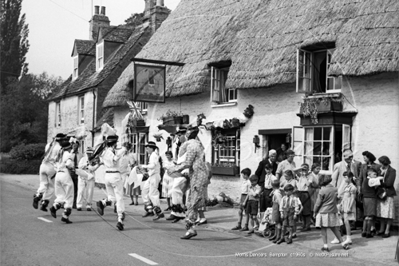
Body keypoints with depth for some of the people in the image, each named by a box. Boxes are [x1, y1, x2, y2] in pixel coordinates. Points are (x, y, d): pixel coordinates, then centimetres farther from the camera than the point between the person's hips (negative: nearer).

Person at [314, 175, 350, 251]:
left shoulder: (322, 191, -14)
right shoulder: (335, 189, 1)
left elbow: (318, 203, -9)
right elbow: (337, 200, 13)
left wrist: (315, 212, 3)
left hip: (323, 212, -5)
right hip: (333, 211, 5)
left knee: (323, 229, 3)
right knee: (335, 229, 15)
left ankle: (325, 246, 2)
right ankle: (342, 243, 16)